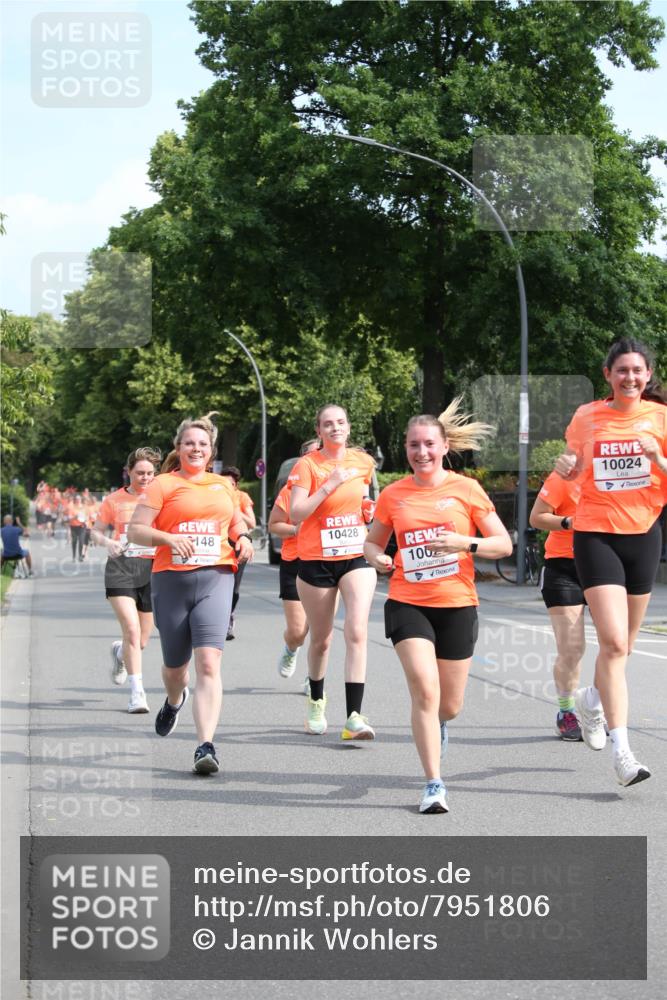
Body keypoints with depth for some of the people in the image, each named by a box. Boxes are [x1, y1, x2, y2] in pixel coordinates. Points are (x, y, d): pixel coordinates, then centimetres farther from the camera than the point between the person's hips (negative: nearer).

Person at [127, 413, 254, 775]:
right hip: (171, 579, -1)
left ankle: (206, 747, -22)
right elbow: (135, 530, -2)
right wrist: (170, 539, -18)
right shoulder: (163, 484, 3)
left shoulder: (223, 485, 15)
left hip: (215, 579, 1)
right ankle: (174, 701, 51)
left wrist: (242, 537, 11)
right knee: (175, 666, 13)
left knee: (208, 663, -17)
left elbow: (236, 520, 32)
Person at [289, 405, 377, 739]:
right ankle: (316, 701, 38)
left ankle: (354, 716, -18)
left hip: (357, 557, 2)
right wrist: (330, 485, -23)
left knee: (357, 632, -15)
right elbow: (295, 514, -18)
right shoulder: (307, 465, -9)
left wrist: (368, 506, 2)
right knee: (321, 639, 12)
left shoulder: (363, 461, 4)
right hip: (316, 561, -2)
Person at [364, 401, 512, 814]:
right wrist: (378, 558, -8)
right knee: (425, 690, -18)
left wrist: (465, 543, -18)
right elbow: (372, 542, 16)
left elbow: (504, 544, 0)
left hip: (457, 605, 0)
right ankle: (434, 784, -10)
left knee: (450, 705, 8)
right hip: (408, 604, 0)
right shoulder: (393, 494, 3)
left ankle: (437, 726, 47)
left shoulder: (466, 489, -1)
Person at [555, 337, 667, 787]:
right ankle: (622, 751, -16)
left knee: (622, 647, 14)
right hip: (596, 534, -2)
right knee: (614, 643, -16)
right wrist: (567, 467, -6)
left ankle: (592, 700, 46)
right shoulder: (586, 417, 1)